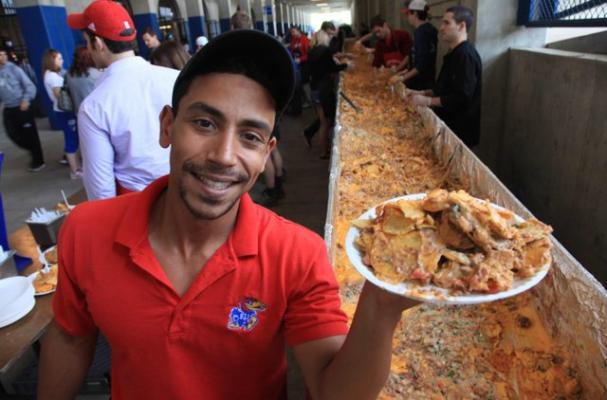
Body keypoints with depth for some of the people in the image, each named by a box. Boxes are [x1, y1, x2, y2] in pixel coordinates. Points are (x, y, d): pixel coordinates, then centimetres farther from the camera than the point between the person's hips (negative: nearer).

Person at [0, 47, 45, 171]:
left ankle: (38, 161, 14)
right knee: (14, 135, 8)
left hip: (22, 107, -5)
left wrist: (26, 100, -21)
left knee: (30, 134, 2)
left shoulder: (15, 70, -7)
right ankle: (34, 152, 29)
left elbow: (29, 86, -8)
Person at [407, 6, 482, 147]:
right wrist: (424, 93, 9)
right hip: (449, 124, 10)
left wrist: (427, 101, -23)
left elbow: (462, 97, -26)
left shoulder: (466, 55, -19)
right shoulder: (455, 53, 13)